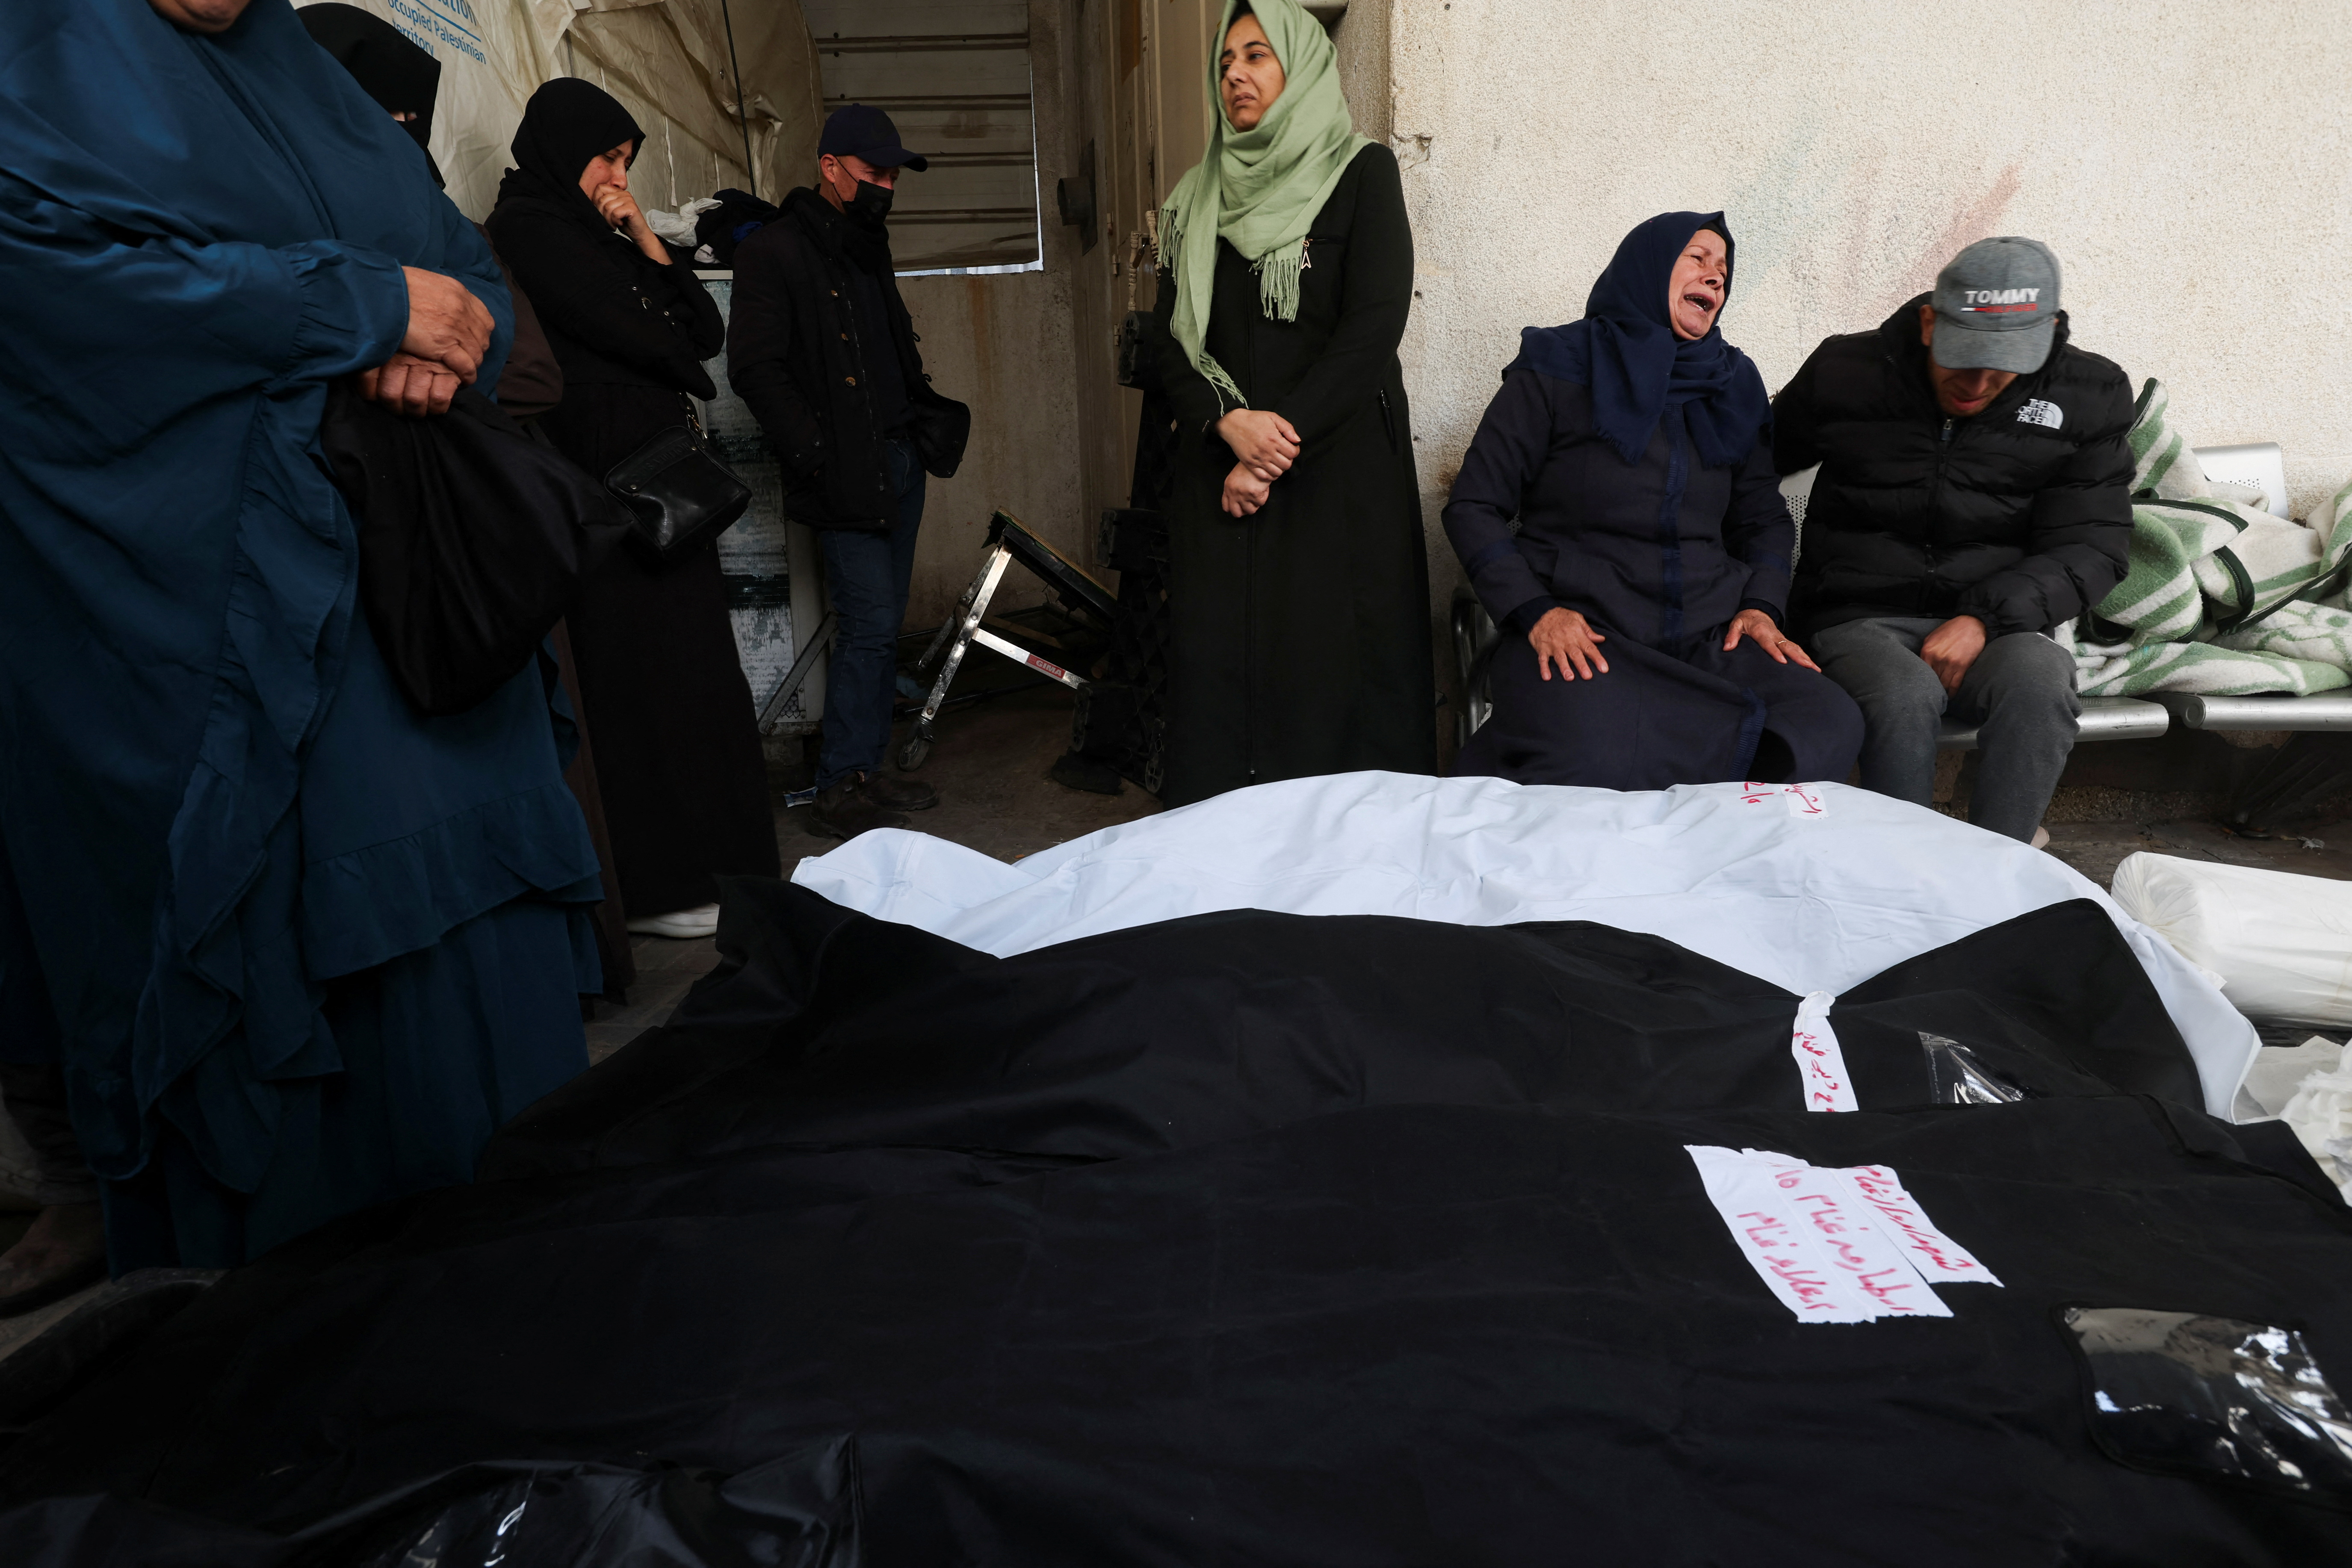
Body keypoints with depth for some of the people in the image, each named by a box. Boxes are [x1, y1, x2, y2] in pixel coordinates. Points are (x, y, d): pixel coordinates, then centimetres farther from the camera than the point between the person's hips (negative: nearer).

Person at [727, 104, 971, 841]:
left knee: (884, 624, 9)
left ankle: (867, 770, 18)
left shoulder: (868, 246, 19)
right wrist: (814, 453, -18)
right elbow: (755, 368, -12)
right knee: (870, 624, -11)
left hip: (899, 460, 8)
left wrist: (927, 420, 10)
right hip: (846, 472, -8)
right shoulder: (774, 251, -6)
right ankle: (837, 790, -2)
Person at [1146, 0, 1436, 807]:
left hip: (1339, 470, -3)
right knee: (1218, 670, 0)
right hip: (1219, 473, 4)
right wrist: (1229, 425, -11)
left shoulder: (1361, 172, 5)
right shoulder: (1197, 198, 17)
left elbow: (1374, 326, -7)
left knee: (1331, 672, -7)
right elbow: (1167, 340, 9)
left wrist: (1280, 442, -14)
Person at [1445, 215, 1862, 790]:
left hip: (1711, 636, 5)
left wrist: (1761, 607, 5)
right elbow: (1473, 507, 2)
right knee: (1594, 768, -36)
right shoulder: (1557, 370, 5)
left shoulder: (1732, 385, 20)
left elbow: (1764, 517, 26)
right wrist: (1534, 612, -12)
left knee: (1832, 727, -24)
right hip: (1581, 631, -5)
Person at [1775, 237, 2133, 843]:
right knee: (1904, 697, -36)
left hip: (1999, 622, 2)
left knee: (2039, 682, -34)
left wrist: (1985, 618, -17)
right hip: (1862, 617, -1)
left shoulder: (2090, 397, 5)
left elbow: (2092, 547, 1)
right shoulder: (1844, 373, 3)